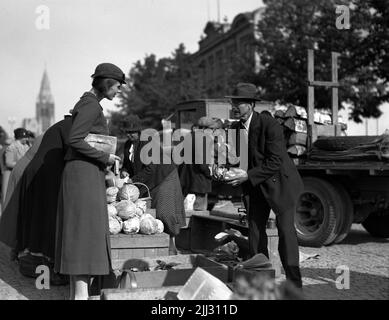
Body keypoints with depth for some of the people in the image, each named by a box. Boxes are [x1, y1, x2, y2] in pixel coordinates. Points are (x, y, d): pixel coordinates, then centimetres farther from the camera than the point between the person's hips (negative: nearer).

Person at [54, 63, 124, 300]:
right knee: (85, 230, -13)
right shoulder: (90, 105, -11)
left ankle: (76, 292, 10)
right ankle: (81, 293, -14)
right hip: (84, 173, -10)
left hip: (89, 174, 10)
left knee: (81, 234, 7)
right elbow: (74, 140, -20)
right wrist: (104, 157, -13)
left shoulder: (90, 104, 19)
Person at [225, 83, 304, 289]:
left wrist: (248, 176, -28)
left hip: (279, 182, -7)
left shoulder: (269, 125, -21)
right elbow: (238, 157, 12)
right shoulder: (235, 128, 2)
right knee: (254, 230, 5)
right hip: (255, 186, 7)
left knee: (285, 228, -11)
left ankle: (294, 284, -4)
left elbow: (275, 162, -24)